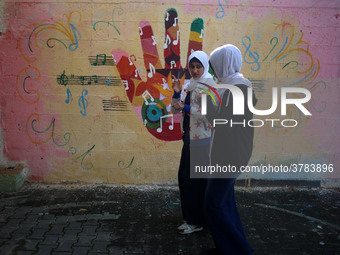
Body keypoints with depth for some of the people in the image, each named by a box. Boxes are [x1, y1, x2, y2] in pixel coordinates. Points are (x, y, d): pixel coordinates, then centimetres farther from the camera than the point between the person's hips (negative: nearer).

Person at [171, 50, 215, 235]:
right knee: (184, 177, 16)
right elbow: (175, 109, 11)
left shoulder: (209, 85, -11)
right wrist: (176, 93, -6)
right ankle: (192, 217, 33)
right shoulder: (188, 85, 12)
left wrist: (186, 108, -17)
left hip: (203, 138, -8)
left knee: (195, 178, -1)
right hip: (189, 137, 8)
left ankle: (196, 221, 14)